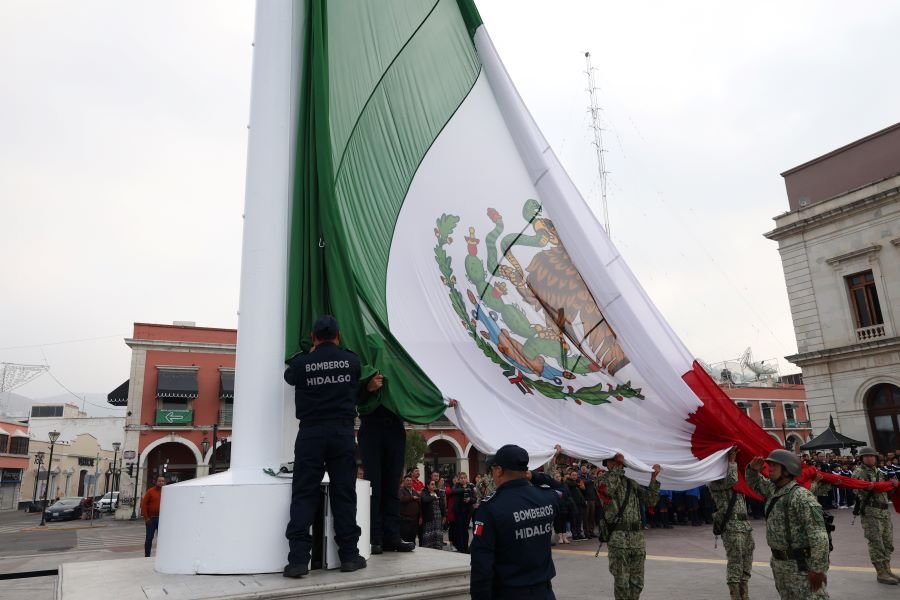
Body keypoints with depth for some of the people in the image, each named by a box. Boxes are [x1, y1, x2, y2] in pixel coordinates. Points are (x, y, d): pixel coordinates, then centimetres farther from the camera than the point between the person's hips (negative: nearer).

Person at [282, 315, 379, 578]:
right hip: (342, 432, 1)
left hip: (310, 433, -1)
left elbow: (289, 376, 22)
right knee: (344, 494, 7)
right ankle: (349, 555, 13)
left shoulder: (301, 363, -1)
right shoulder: (352, 360, 4)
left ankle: (298, 558, -2)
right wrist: (369, 387, 25)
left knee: (303, 495, 3)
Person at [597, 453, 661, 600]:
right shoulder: (604, 479, 0)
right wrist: (617, 467, -15)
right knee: (622, 582, -1)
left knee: (637, 582, 11)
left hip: (638, 537, 5)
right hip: (618, 537, -5)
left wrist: (653, 478, 3)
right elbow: (608, 489, -24)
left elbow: (651, 500, 13)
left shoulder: (631, 483, 16)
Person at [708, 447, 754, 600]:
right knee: (735, 562, -9)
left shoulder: (732, 481, 20)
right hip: (731, 526, -8)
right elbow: (731, 480, -22)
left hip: (745, 524, 8)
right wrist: (732, 461, -12)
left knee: (746, 561, 13)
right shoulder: (714, 482, -6)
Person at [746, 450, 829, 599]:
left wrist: (818, 569, -23)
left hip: (800, 564, -9)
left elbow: (818, 535, -23)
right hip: (778, 562, 9)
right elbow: (754, 482, 24)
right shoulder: (772, 489, 6)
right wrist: (753, 469, 1)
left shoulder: (802, 497, -21)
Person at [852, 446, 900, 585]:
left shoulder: (878, 472, 18)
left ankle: (886, 570, 22)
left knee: (887, 543, 12)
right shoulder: (859, 472, -5)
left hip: (884, 511, 8)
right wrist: (867, 488, -33)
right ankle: (881, 574, -2)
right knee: (876, 543, -6)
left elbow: (885, 489, 24)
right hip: (870, 512, -8)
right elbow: (858, 491, -15)